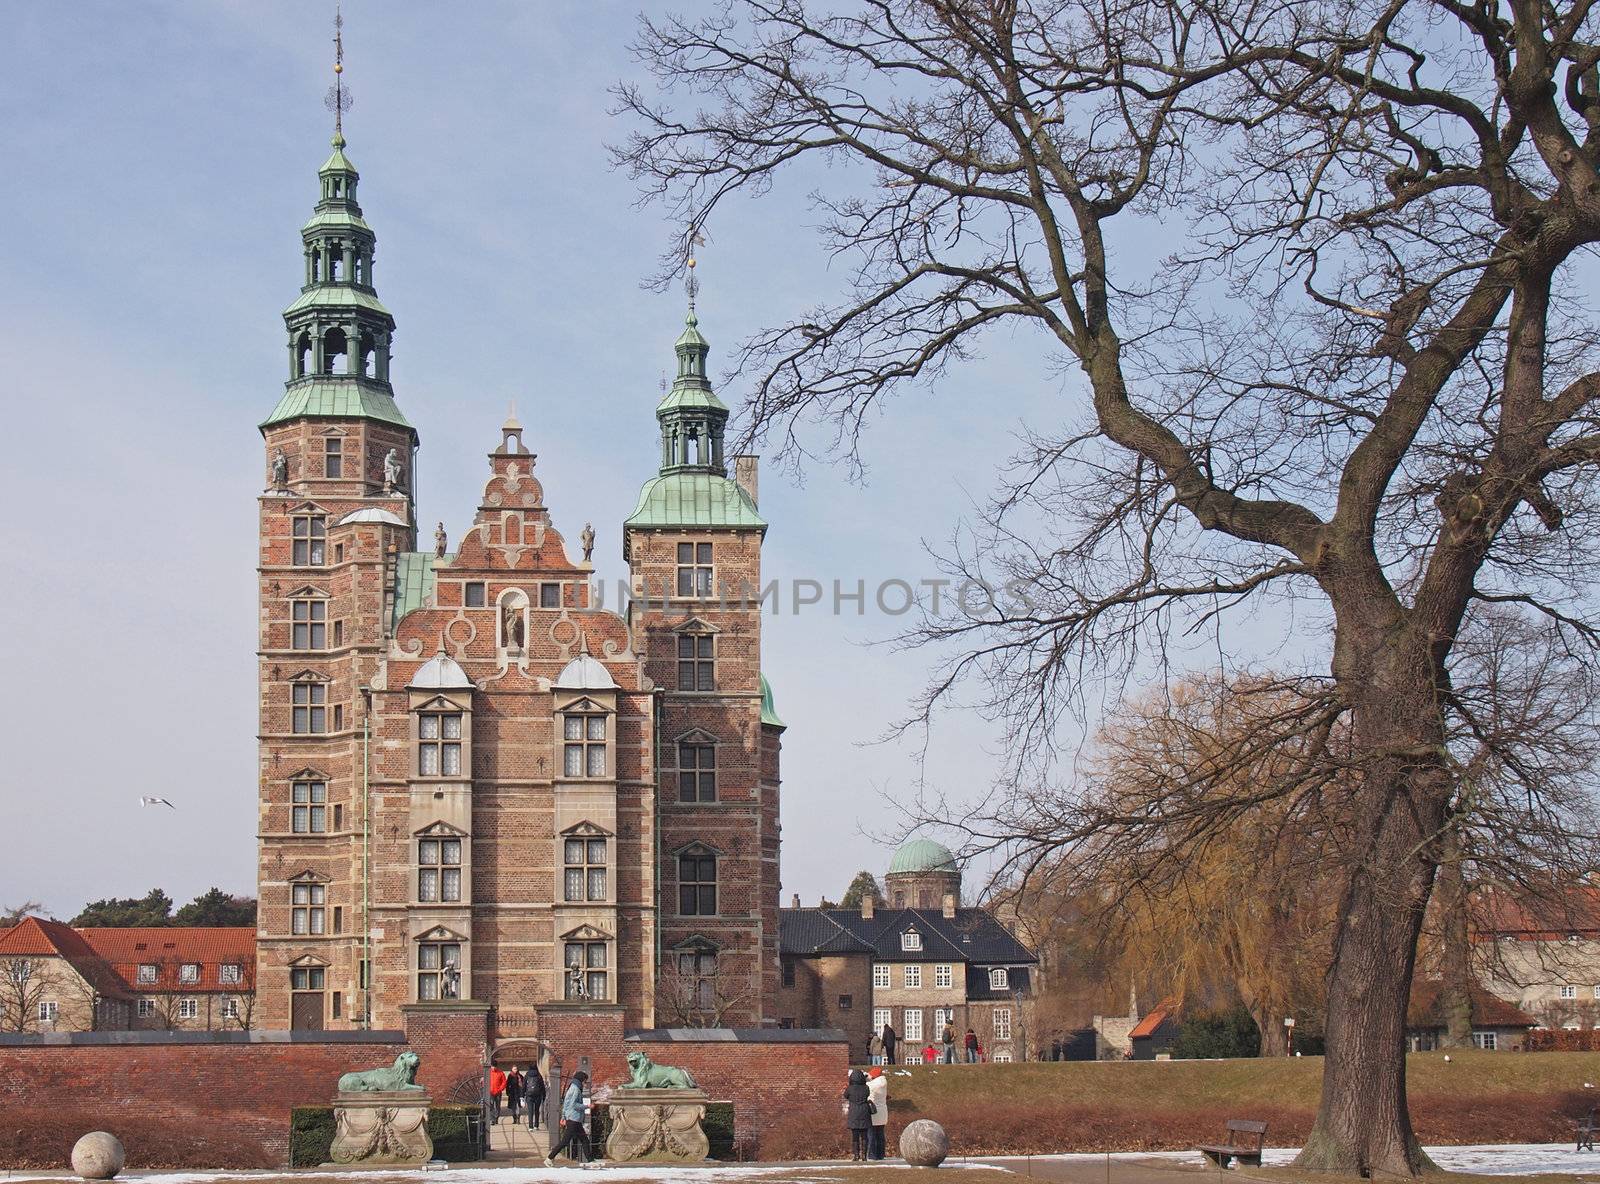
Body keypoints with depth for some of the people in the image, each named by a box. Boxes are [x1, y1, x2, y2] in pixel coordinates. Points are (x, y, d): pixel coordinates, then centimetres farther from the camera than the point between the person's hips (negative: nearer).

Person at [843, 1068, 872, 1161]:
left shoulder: (850, 1089, -9)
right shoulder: (866, 1088, -5)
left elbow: (845, 1096, 9)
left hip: (853, 1114, -2)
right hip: (864, 1114, 2)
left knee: (854, 1135, 2)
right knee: (864, 1136, 6)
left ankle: (855, 1155, 0)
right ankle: (863, 1155, 4)